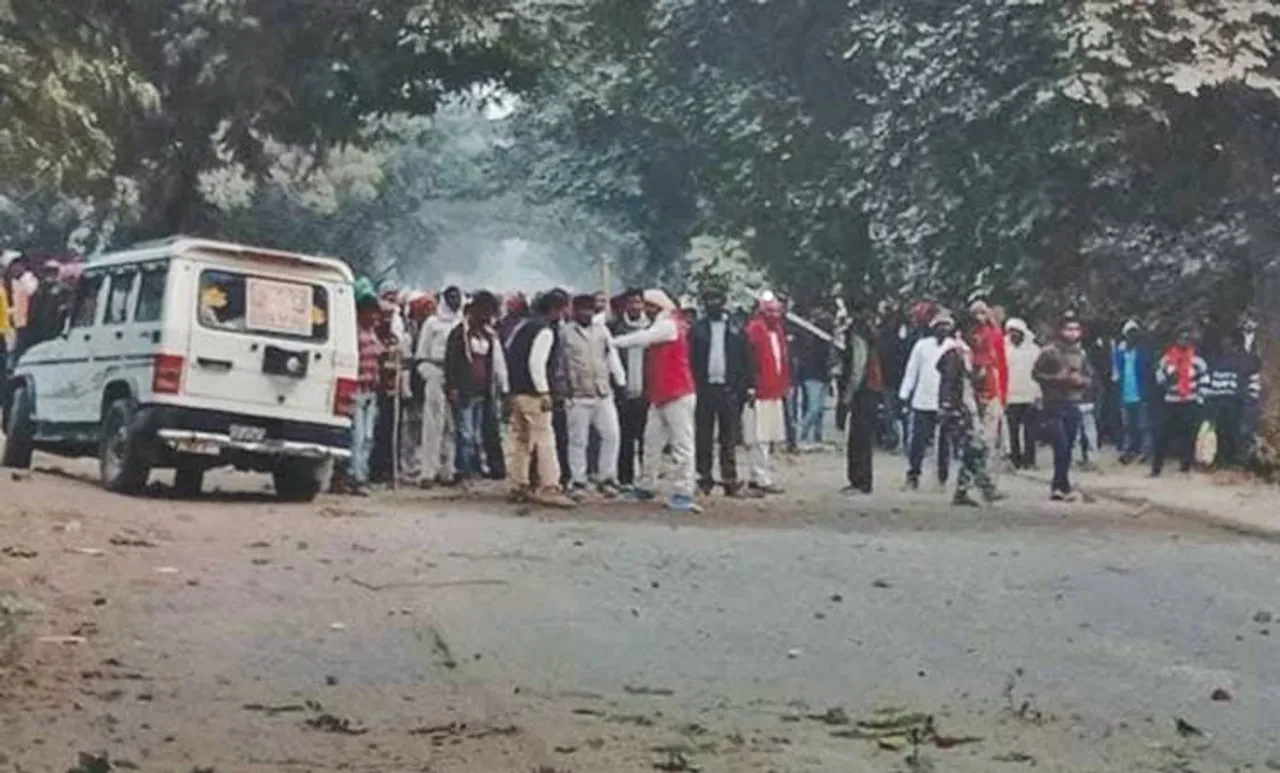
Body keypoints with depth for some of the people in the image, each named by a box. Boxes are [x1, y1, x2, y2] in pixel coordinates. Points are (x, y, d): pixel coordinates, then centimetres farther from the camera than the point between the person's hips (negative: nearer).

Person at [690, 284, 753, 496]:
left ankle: (729, 479, 5)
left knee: (729, 438, 2)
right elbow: (690, 359, 1)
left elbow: (745, 359, 6)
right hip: (704, 388, 0)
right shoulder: (697, 329, 4)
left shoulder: (736, 330, 7)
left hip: (729, 389, 0)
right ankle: (704, 477, 9)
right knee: (703, 437, 3)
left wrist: (749, 385, -1)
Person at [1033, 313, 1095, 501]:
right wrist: (1057, 378, -16)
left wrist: (1081, 380, -6)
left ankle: (1057, 485, 17)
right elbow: (1036, 373, -4)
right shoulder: (1049, 351, -6)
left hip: (1074, 405, 5)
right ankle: (1063, 486, -4)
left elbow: (1090, 377, 16)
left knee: (1068, 447, 7)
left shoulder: (1081, 354, 9)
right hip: (1054, 404, -5)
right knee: (1061, 445, -12)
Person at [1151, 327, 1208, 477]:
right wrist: (1169, 370, -20)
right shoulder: (1167, 359, 2)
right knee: (1163, 435, -4)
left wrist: (1199, 399, -1)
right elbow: (1159, 379, -3)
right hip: (1170, 403, 1)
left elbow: (1204, 381, 5)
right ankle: (1156, 467, 0)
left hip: (1190, 403, -1)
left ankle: (1186, 466, 15)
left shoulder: (1197, 360, 0)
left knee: (1188, 435, 4)